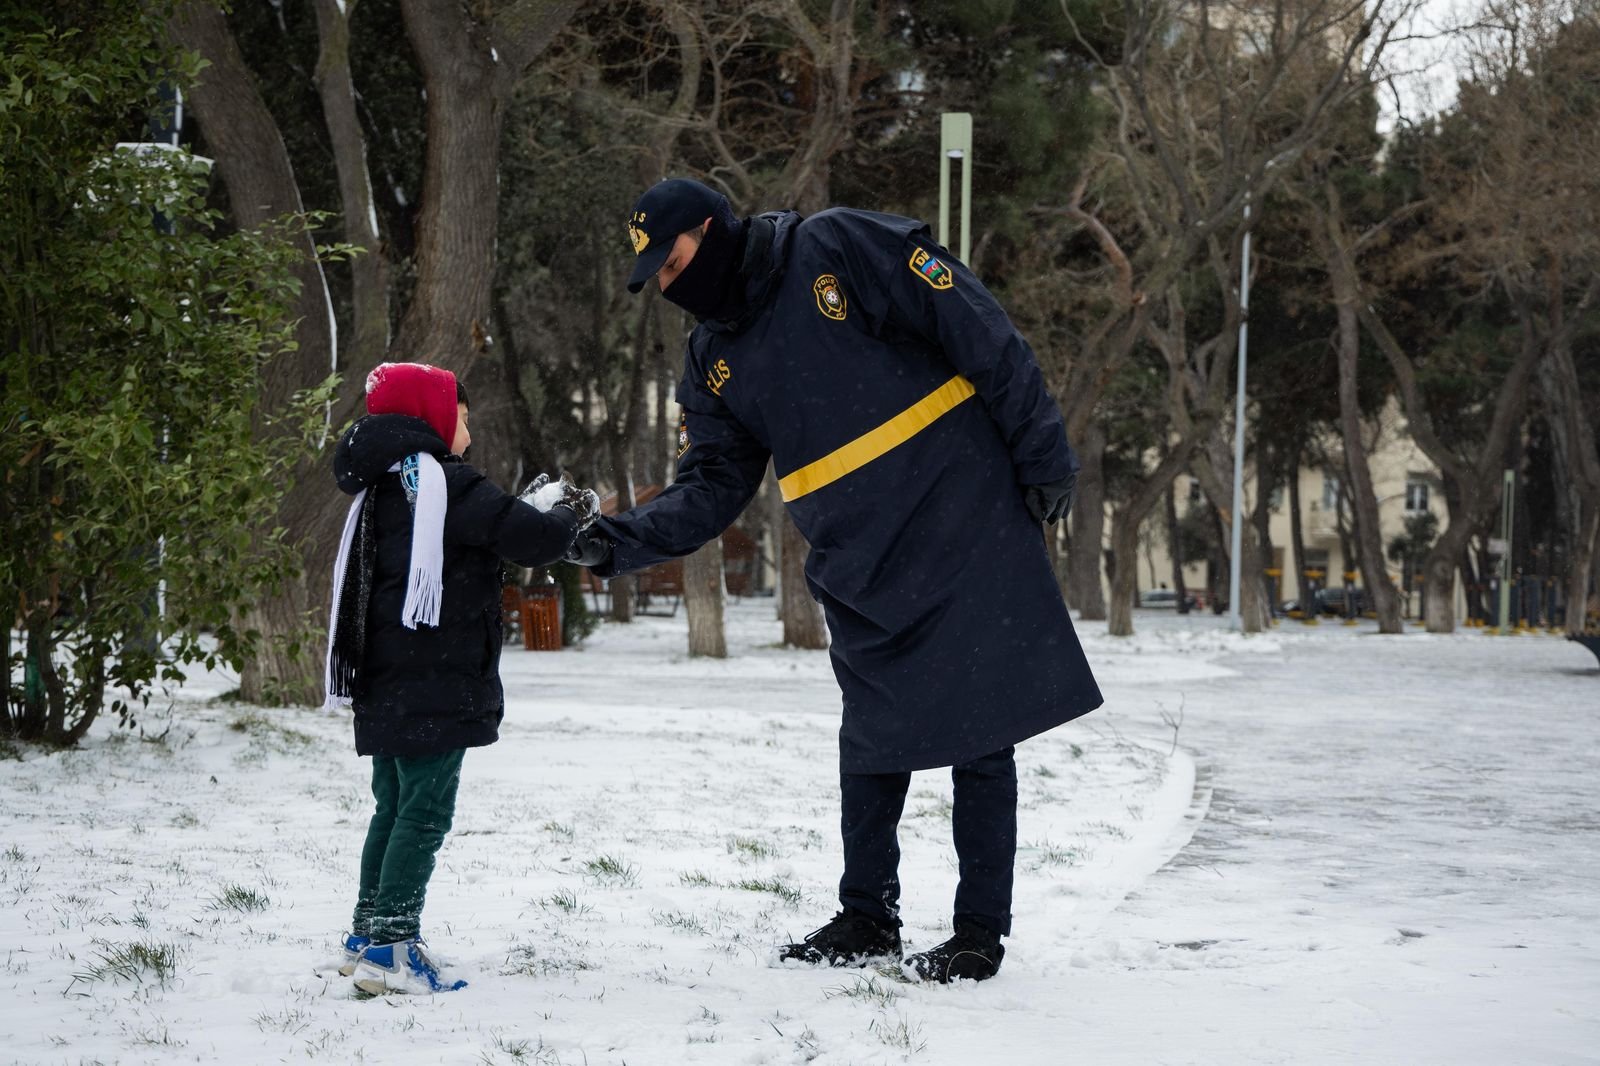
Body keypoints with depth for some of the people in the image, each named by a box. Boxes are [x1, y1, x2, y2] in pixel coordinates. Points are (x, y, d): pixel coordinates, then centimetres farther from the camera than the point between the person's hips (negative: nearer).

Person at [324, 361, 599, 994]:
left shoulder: (382, 487, 16)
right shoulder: (447, 485, -12)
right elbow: (533, 539, -16)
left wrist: (540, 517, 13)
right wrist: (572, 513, 5)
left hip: (385, 685, 9)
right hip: (435, 685, -9)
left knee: (395, 806, 16)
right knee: (426, 810, -8)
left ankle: (368, 938, 19)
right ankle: (390, 948, -13)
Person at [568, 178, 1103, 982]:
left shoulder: (840, 249, -11)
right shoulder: (715, 365, 10)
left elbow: (982, 336, -11)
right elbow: (711, 488, 8)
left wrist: (1042, 455, -12)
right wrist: (624, 540, -10)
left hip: (967, 521, -6)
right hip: (862, 575, 6)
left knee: (980, 733, -3)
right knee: (870, 746, 10)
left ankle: (982, 929, 5)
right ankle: (867, 916, 24)